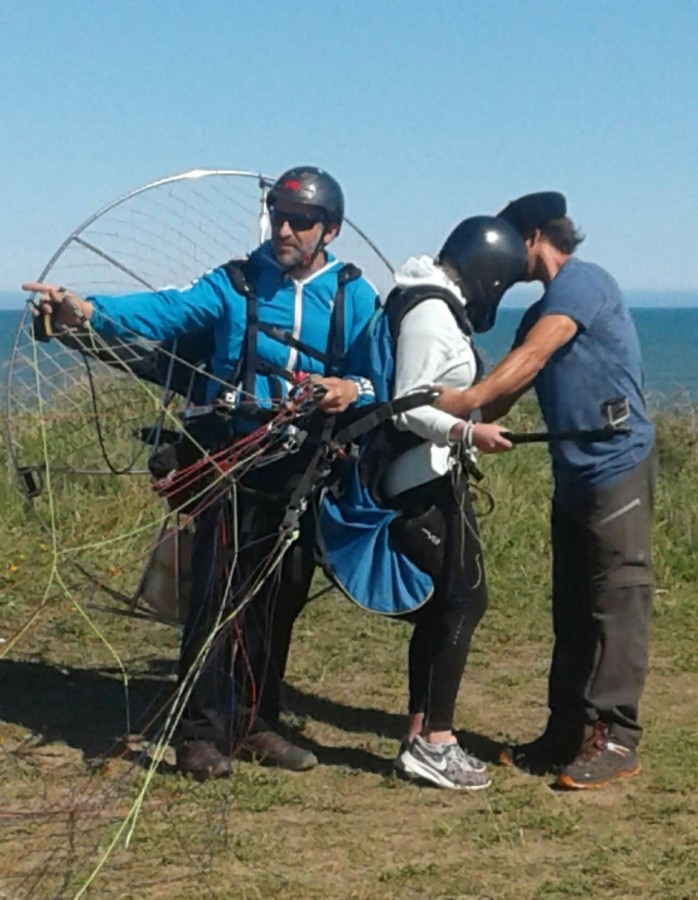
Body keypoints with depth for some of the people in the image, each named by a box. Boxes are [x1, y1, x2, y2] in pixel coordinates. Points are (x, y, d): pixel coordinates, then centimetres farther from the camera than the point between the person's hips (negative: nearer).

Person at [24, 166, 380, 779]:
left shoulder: (354, 297, 4)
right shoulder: (234, 285, 0)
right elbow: (166, 310, -15)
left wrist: (350, 390, -25)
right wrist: (89, 311, -31)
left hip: (307, 470, 2)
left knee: (280, 601, 10)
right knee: (219, 595, -8)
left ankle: (255, 722, 24)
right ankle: (202, 732, 0)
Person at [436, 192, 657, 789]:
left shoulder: (583, 282, -9)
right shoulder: (544, 311, 19)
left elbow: (532, 358, -23)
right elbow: (505, 394, 14)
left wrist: (466, 400, -31)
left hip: (618, 465, -10)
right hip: (574, 474, 10)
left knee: (616, 601, -6)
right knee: (572, 607, 11)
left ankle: (614, 738, -3)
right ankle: (567, 733, 17)